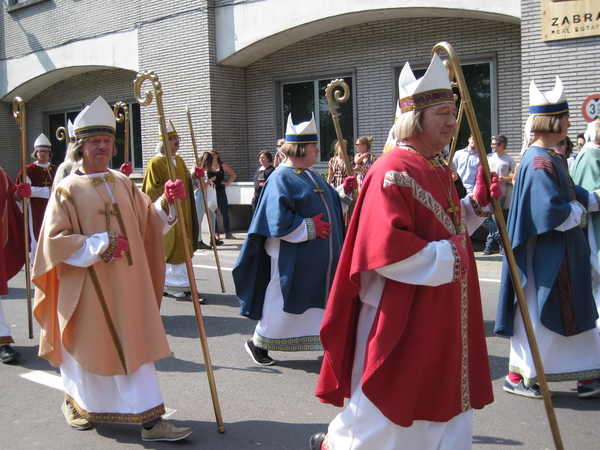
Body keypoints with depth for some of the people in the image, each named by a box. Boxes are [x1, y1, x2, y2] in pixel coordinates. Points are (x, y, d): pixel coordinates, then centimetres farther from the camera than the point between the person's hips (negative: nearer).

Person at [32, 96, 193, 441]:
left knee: (137, 346, 3)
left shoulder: (123, 183, 8)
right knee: (87, 346, 11)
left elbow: (150, 222, 8)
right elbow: (55, 242, -13)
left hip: (128, 284, 4)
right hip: (87, 288, -4)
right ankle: (75, 401, 40)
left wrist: (167, 202, -11)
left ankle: (151, 420, 7)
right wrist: (102, 244, -18)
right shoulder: (68, 190, -8)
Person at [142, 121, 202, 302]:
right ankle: (183, 287, -5)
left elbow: (187, 183, 18)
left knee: (178, 249, 11)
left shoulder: (179, 160, 13)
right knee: (177, 248, -9)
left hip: (181, 211, 8)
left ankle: (170, 285, 20)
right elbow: (152, 191, -12)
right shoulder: (156, 163, -10)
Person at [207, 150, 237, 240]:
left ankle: (228, 233, 12)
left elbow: (233, 174, 16)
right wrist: (209, 181, -14)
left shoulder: (223, 166, 7)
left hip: (221, 192, 1)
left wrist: (228, 183, 5)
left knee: (225, 213, 1)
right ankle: (216, 233, 11)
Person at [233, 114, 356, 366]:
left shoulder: (311, 175, 13)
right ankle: (258, 343, 24)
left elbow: (328, 204, 23)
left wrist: (343, 191, 6)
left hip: (318, 259, 8)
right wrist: (310, 228, -20)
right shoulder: (281, 179, -15)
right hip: (293, 259, -8)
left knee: (325, 303, 12)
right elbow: (278, 221, -22)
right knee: (283, 303, 5)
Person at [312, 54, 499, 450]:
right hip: (400, 318, -9)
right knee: (384, 416, 9)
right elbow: (386, 248, -27)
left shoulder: (440, 170, 9)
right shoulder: (393, 172, -19)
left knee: (448, 405, 17)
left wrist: (478, 203, 4)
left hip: (443, 319, 9)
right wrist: (443, 259, -19)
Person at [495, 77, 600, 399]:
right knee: (537, 314, 1)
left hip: (562, 253, 10)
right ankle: (518, 376, 16)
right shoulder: (539, 163, -21)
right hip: (545, 254, -10)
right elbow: (552, 212, -26)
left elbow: (568, 192, 20)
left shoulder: (550, 157, 10)